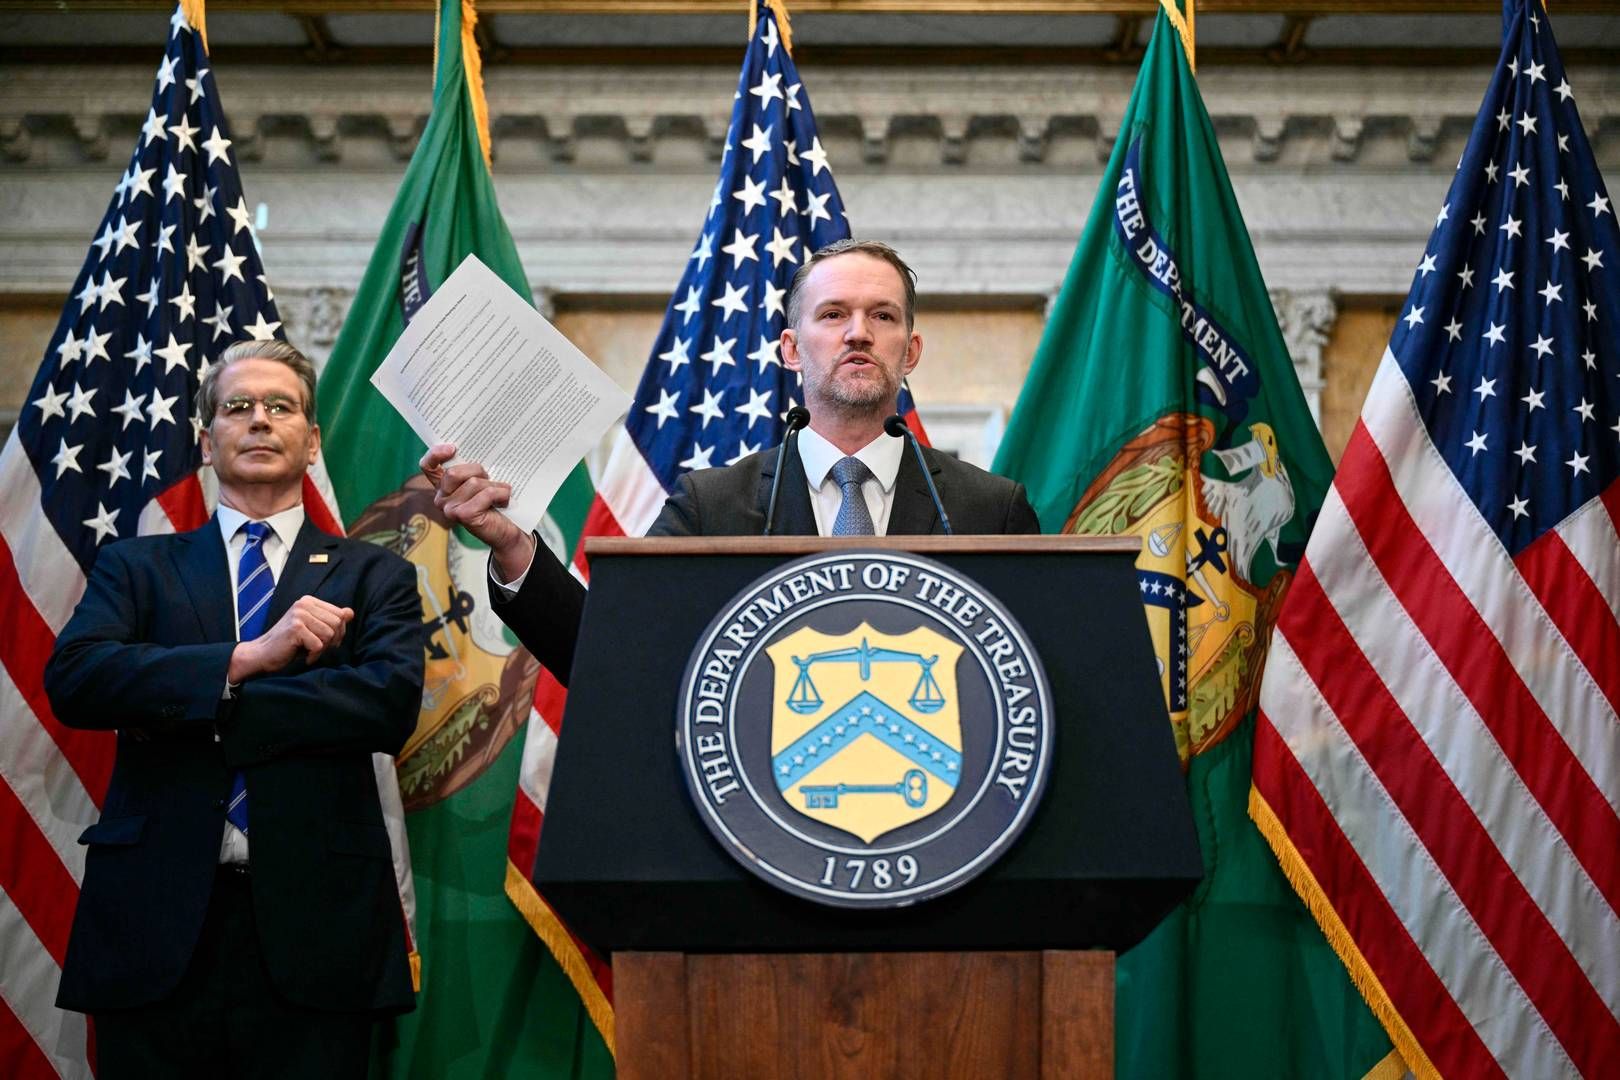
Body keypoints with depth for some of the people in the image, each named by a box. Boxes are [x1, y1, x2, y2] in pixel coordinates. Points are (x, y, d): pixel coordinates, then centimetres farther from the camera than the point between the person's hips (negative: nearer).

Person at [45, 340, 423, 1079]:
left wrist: (188, 706, -10)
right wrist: (250, 657, -14)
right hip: (155, 924, 1)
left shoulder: (372, 576, 9)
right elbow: (72, 678, -5)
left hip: (312, 930, -1)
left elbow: (393, 702, -9)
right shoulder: (136, 567, 13)